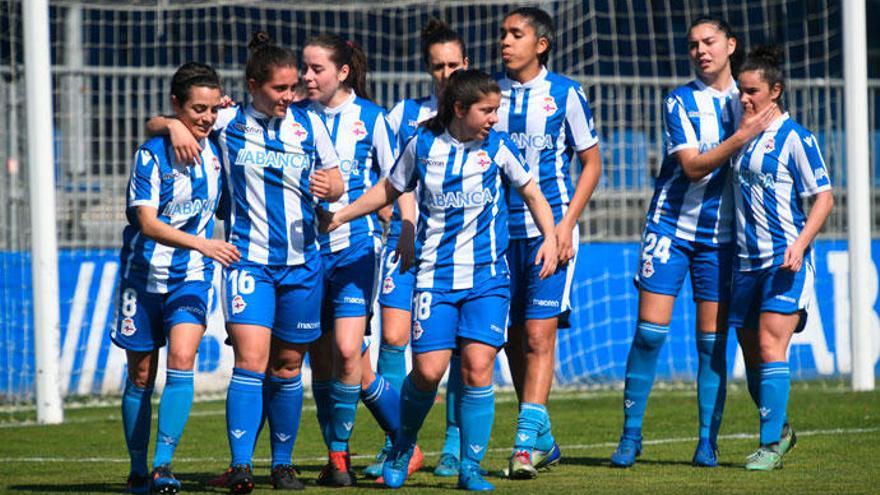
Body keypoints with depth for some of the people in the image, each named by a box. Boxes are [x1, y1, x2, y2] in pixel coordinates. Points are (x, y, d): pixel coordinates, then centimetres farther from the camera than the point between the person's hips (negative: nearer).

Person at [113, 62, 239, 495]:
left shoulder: (217, 149, 0)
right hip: (144, 275, -2)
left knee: (182, 358, -18)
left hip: (191, 278, 2)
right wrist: (201, 244, -32)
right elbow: (147, 221, -22)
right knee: (141, 374, 6)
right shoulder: (152, 154, -14)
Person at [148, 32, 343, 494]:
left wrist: (328, 187, -12)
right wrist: (175, 125, -14)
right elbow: (156, 123, 9)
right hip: (249, 260, -2)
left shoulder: (309, 123, 4)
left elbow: (336, 184, 11)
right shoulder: (228, 122, 0)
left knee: (287, 365, 9)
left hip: (302, 261, 2)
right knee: (250, 359, -16)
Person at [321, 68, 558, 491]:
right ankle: (403, 445, 18)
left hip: (488, 277, 0)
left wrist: (550, 237, 1)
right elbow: (389, 190, 17)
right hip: (435, 276, 0)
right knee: (428, 370, -9)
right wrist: (341, 216, 11)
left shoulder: (497, 146, 2)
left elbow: (531, 192, 14)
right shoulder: (423, 145, 2)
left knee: (478, 366, -12)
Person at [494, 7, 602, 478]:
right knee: (512, 338, 7)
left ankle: (527, 439, -17)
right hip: (501, 230, 4)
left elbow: (591, 164, 4)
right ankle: (542, 441, 20)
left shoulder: (564, 94, -2)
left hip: (550, 228, -4)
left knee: (539, 333, -13)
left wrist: (566, 225, -6)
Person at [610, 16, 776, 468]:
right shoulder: (680, 101, -3)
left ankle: (708, 441, 7)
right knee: (650, 329, -7)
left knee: (712, 340, 1)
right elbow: (692, 165, -13)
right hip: (671, 224, -2)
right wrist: (741, 138, -23)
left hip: (721, 234, 2)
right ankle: (631, 435, 2)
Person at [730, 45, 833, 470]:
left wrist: (800, 243, -19)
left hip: (785, 260, -7)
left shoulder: (795, 139, -7)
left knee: (770, 346, -15)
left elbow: (823, 198, -9)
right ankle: (779, 431, 24)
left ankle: (770, 445, -15)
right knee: (752, 353, 9)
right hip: (747, 260, 7)